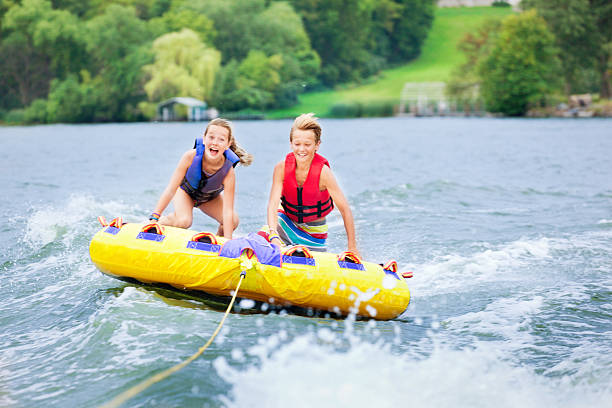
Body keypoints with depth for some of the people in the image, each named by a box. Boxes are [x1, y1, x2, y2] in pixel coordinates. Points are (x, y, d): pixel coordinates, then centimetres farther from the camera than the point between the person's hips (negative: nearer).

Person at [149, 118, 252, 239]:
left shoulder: (228, 172, -36)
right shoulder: (191, 156, -37)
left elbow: (227, 211, -34)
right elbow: (171, 189, -31)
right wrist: (154, 217, -33)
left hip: (209, 198, 2)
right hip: (185, 190, -2)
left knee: (233, 221, -17)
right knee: (183, 221, -28)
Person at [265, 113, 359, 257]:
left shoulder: (323, 172, -25)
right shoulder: (282, 168, -19)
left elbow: (345, 209, -21)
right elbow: (273, 204, -22)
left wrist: (352, 249, -21)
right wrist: (273, 236, -40)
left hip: (314, 230, -1)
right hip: (286, 221, 1)